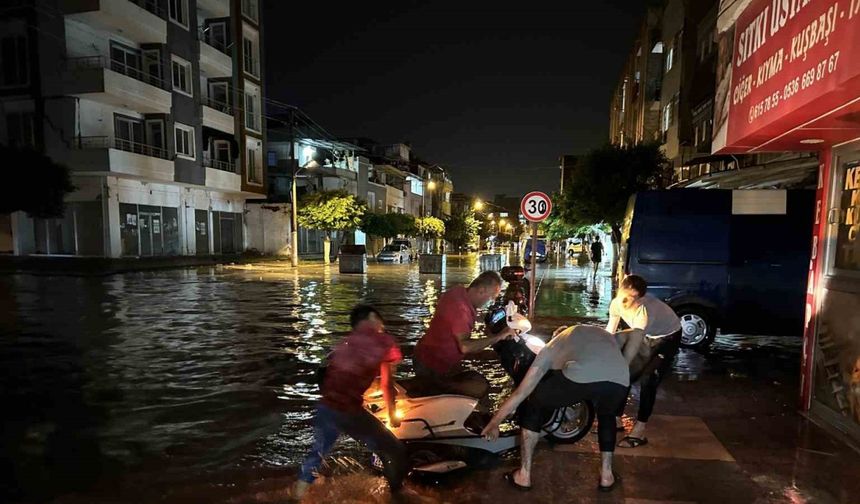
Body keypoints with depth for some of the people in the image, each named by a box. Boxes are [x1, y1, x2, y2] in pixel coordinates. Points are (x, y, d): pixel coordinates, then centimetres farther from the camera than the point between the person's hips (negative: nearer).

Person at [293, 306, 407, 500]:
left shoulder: (346, 342, 20)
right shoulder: (384, 340, 4)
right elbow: (387, 384, 11)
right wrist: (392, 415, 25)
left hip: (324, 406, 7)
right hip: (348, 410, -7)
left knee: (318, 451, 33)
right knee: (396, 453, 10)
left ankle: (298, 494, 44)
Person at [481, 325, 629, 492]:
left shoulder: (552, 346, 33)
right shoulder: (602, 334, 42)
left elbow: (520, 394, 32)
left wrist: (494, 423, 42)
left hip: (580, 377, -3)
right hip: (619, 381, 3)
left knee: (531, 406, 25)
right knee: (607, 417, 40)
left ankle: (524, 476, 30)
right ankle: (607, 475, 37)